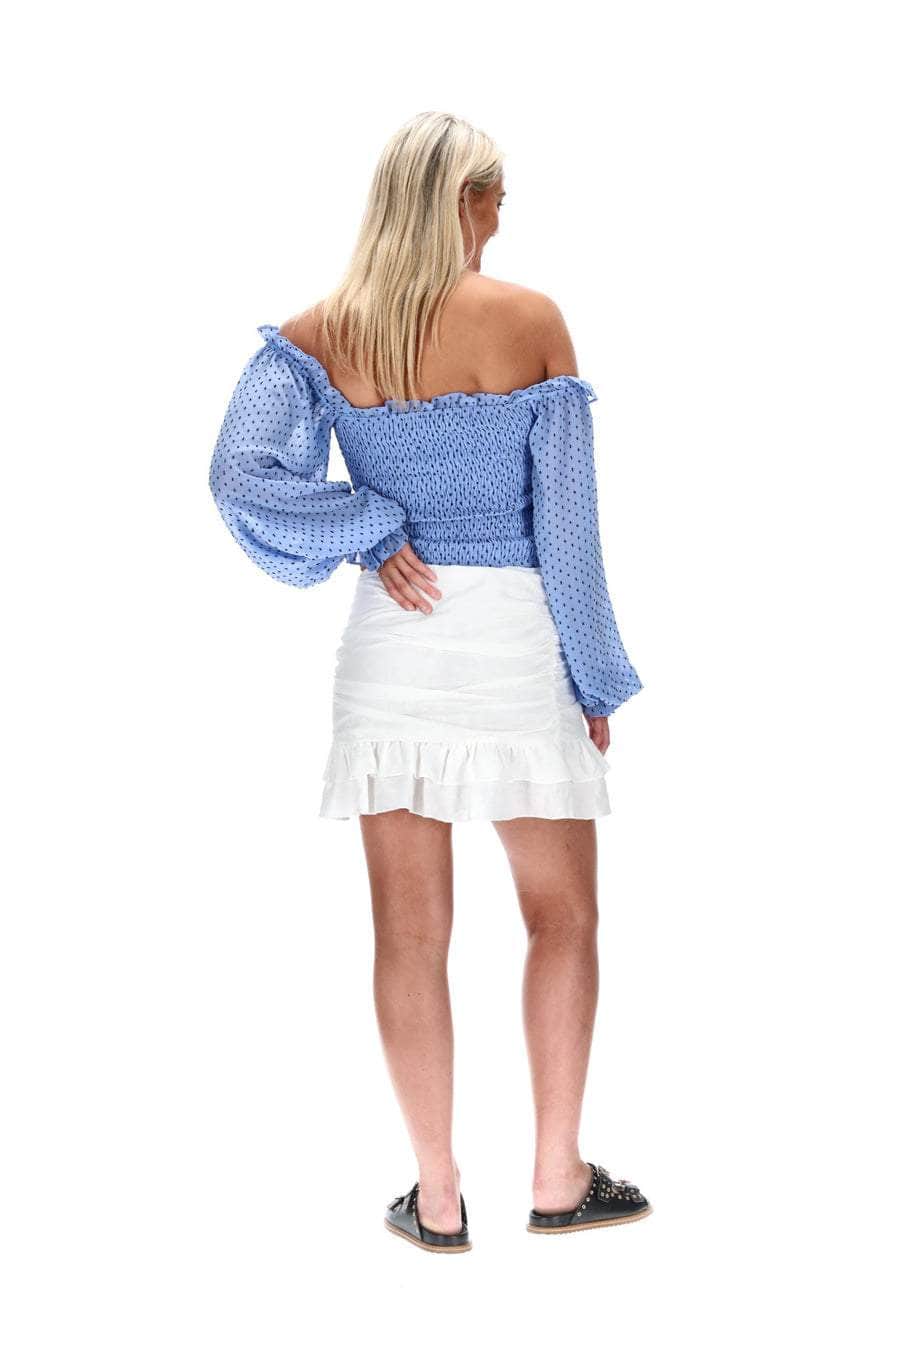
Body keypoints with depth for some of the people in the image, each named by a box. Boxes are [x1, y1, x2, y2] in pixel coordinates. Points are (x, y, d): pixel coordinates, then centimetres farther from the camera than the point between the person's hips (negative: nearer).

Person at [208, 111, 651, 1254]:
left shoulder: (317, 332, 1)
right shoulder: (526, 319, -6)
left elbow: (240, 473, -12)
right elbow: (566, 516, -5)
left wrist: (373, 536, -4)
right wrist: (596, 682, 3)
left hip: (391, 641, 3)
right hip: (515, 640, -2)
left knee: (411, 929, 8)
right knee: (562, 913, 13)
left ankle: (438, 1196, 15)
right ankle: (557, 1179, 18)